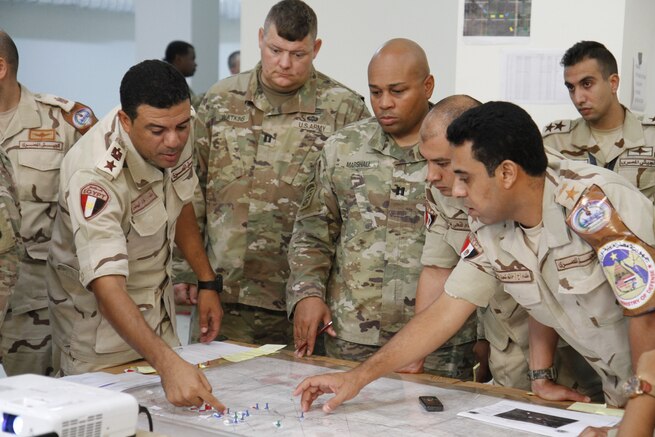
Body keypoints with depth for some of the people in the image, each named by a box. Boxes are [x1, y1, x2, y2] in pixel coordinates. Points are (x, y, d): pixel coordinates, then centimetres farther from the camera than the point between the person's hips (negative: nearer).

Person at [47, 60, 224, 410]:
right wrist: (167, 362, -53)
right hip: (100, 325, -6)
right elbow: (106, 286, -42)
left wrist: (208, 282, 7)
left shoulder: (178, 135, -12)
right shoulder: (95, 176, -34)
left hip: (159, 313, 7)